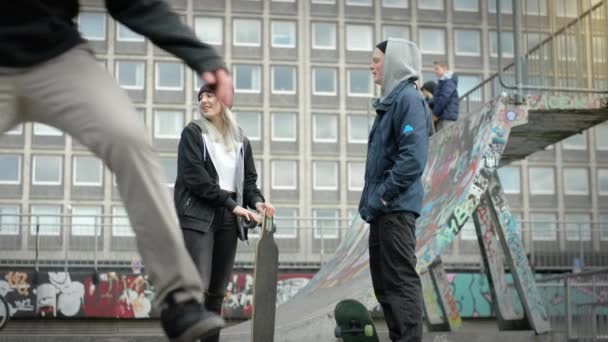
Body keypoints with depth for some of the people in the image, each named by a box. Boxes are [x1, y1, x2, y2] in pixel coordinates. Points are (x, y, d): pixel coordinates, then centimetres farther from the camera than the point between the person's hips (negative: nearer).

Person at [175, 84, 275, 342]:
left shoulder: (241, 141, 17)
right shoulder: (193, 132, 2)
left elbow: (248, 180, 16)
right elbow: (195, 176, -9)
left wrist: (256, 201, -7)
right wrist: (232, 204, -14)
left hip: (228, 221, 5)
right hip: (197, 216, -5)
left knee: (217, 292, 6)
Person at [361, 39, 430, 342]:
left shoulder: (409, 98, -11)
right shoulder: (391, 100, 18)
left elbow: (413, 157, -21)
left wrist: (382, 196, -19)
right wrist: (371, 199, 15)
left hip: (396, 209, -10)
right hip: (383, 210, 10)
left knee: (402, 281, -8)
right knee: (385, 283, 13)